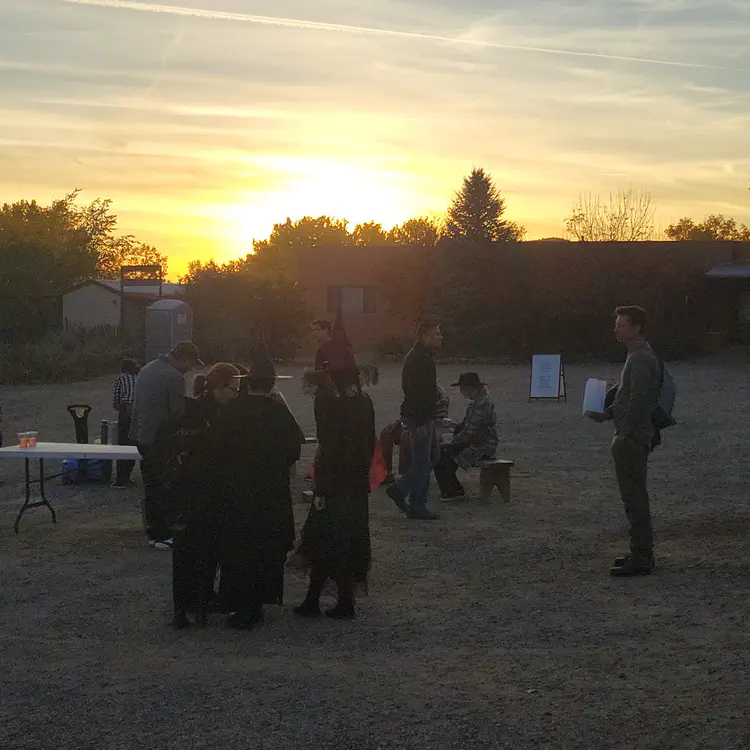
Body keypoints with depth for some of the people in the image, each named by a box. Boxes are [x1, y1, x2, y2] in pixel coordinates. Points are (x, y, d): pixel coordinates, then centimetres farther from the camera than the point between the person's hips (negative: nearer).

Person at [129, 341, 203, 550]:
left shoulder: (147, 369, 10)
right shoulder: (175, 378, -18)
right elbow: (178, 414, -17)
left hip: (140, 435, 9)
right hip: (159, 439, -9)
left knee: (151, 484, 17)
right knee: (163, 487, 0)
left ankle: (153, 530, 25)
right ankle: (161, 535, 4)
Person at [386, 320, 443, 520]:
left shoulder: (424, 356, 15)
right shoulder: (417, 359, -19)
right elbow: (414, 392, -24)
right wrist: (419, 423, -25)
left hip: (424, 417, 10)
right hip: (419, 418, -10)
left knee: (433, 455, 16)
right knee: (422, 462, -3)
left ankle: (398, 489, 20)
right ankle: (417, 508, 5)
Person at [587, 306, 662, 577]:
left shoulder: (641, 359, -17)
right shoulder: (637, 356, 17)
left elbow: (638, 400, -23)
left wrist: (625, 435, -20)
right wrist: (608, 413, 11)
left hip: (632, 439, -11)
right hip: (631, 436, 11)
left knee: (634, 496, -7)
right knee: (634, 495, 16)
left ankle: (641, 558, -2)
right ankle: (641, 552, 24)